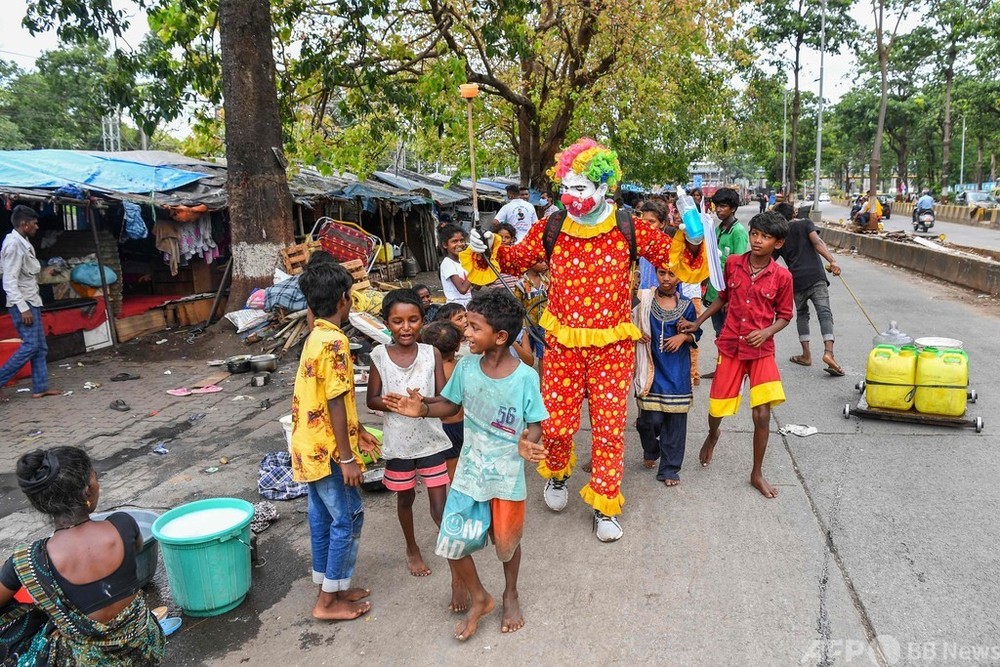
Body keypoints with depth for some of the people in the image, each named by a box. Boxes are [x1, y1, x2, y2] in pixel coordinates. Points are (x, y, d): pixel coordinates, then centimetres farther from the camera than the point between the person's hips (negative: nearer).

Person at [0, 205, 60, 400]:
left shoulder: (23, 242, 12)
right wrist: (23, 308, -22)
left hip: (31, 302, 10)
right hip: (22, 303, -10)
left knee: (40, 347, 9)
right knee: (30, 345, -11)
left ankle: (40, 387, 13)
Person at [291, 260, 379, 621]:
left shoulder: (315, 337, 8)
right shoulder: (334, 342, -21)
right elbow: (335, 403, -22)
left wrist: (356, 432, 21)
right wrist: (347, 458, -18)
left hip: (310, 446, 9)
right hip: (327, 450, -9)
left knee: (322, 516, 17)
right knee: (348, 517, 3)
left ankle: (328, 587, 31)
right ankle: (329, 601, 13)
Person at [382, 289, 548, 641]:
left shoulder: (525, 377, -19)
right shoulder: (466, 366, -9)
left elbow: (535, 424, -11)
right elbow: (450, 404, 4)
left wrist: (528, 442, -32)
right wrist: (423, 409, -14)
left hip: (507, 476, -3)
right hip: (468, 472, 3)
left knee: (506, 543, 17)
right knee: (452, 543, 5)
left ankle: (511, 594, 48)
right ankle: (480, 599, 33)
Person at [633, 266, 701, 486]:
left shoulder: (686, 306, 3)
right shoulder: (644, 299, -1)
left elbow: (696, 334, 13)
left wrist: (684, 336, -8)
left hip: (677, 372, 1)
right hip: (651, 369, -1)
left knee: (675, 421, 3)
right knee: (651, 418, -3)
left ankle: (670, 469, 18)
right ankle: (651, 451, 30)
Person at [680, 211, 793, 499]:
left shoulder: (782, 276, -7)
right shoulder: (733, 263, -1)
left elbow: (784, 316, 3)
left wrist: (766, 332, -15)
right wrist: (697, 322, 5)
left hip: (761, 350, -1)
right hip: (730, 346, 2)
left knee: (762, 415, -5)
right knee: (717, 409, 7)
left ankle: (757, 473, 17)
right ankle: (712, 436, 46)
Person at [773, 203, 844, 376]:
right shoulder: (805, 223, 9)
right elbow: (817, 243, -10)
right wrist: (832, 261, -21)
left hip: (797, 280, 2)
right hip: (815, 276, -2)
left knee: (802, 314, 20)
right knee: (825, 314, -6)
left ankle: (806, 355, 17)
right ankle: (828, 352, -26)